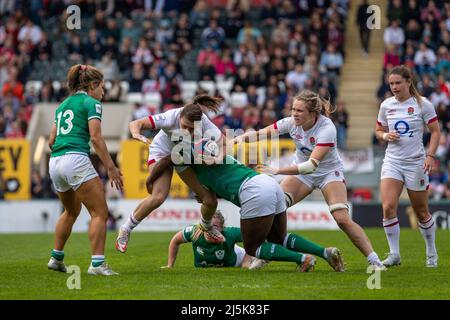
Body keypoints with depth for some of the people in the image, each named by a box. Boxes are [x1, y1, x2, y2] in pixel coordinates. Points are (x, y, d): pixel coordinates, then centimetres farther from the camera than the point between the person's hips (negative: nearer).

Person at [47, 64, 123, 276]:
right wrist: (111, 167, -9)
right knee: (100, 213, -7)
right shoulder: (91, 103, 1)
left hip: (55, 163, 8)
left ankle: (56, 258, 32)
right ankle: (97, 264, -17)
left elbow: (52, 141, 22)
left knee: (71, 211, 28)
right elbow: (96, 138, -9)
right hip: (76, 160, -8)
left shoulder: (63, 105, 23)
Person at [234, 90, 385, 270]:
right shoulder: (292, 123, -17)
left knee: (342, 219, -19)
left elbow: (312, 164, -39)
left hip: (329, 172, -4)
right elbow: (261, 133, -18)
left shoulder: (326, 128, -32)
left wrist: (277, 171, -45)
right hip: (301, 171, 4)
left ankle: (373, 260, -7)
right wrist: (241, 138, -40)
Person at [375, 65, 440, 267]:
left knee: (421, 211, 7)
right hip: (392, 161, 3)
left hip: (416, 162, -2)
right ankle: (394, 254, -6)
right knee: (388, 207, -16)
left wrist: (431, 155, -14)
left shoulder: (422, 104, -5)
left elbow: (435, 131, -2)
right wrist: (385, 136, -6)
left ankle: (431, 254, 26)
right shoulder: (386, 105, 5)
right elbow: (378, 130, 17)